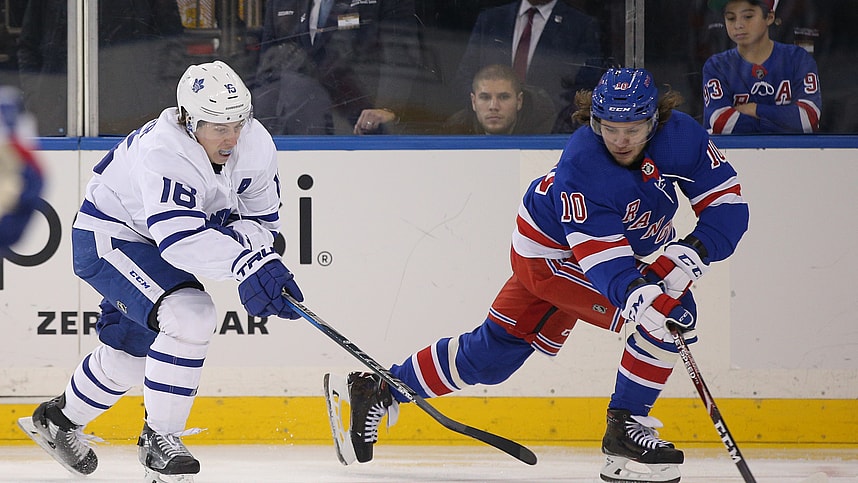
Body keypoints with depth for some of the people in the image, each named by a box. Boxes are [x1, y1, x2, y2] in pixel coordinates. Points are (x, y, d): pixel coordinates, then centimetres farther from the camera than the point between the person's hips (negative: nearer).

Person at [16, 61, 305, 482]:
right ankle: (159, 439, -16)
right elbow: (180, 239, -48)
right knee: (190, 315, -29)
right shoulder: (162, 151, -37)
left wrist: (245, 237, -27)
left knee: (134, 348, 23)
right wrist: (248, 264, -59)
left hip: (149, 247, 9)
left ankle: (59, 418, 49)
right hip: (107, 238, -9)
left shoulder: (256, 145, -14)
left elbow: (260, 217, -2)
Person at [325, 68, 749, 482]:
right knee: (673, 310, -24)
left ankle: (376, 391, 28)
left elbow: (727, 202, -16)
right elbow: (600, 255, -37)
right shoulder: (581, 165, -33)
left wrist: (691, 252, -32)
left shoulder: (681, 135, -19)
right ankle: (625, 429, -10)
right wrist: (635, 294, -55)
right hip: (554, 254, -6)